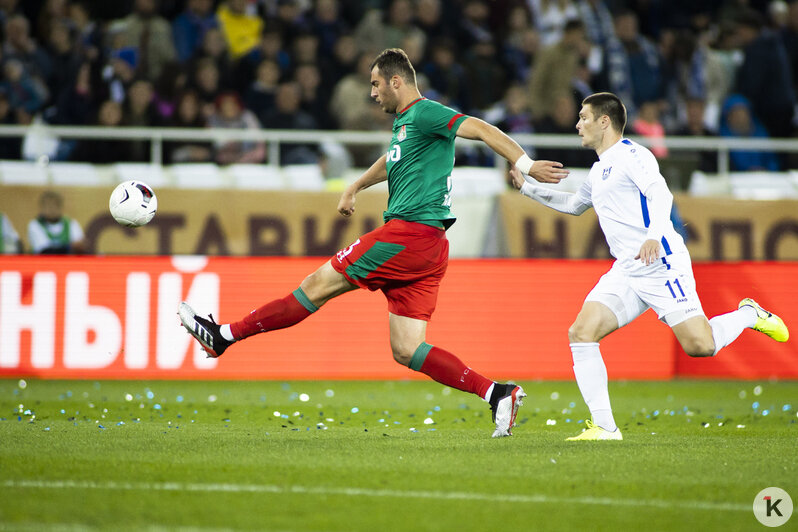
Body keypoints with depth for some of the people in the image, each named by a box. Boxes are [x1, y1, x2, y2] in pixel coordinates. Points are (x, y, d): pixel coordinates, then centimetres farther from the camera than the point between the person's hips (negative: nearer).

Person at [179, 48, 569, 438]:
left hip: (409, 232, -10)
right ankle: (497, 394, -7)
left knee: (318, 285, -1)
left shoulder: (424, 113, -7)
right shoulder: (404, 121, 23)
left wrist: (526, 166, -23)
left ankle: (224, 335, 7)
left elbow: (481, 129, -15)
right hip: (427, 248, 10)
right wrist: (355, 187, 54)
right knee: (406, 351, 2)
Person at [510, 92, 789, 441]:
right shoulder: (600, 169, 23)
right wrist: (527, 187, 40)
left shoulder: (630, 155, -6)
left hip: (661, 265, -8)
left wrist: (654, 235, -39)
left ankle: (749, 314, 17)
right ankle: (604, 427, -13)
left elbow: (661, 194, -21)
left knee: (700, 345, -15)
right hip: (626, 273, 8)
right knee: (580, 333, -11)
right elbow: (574, 205, 42)